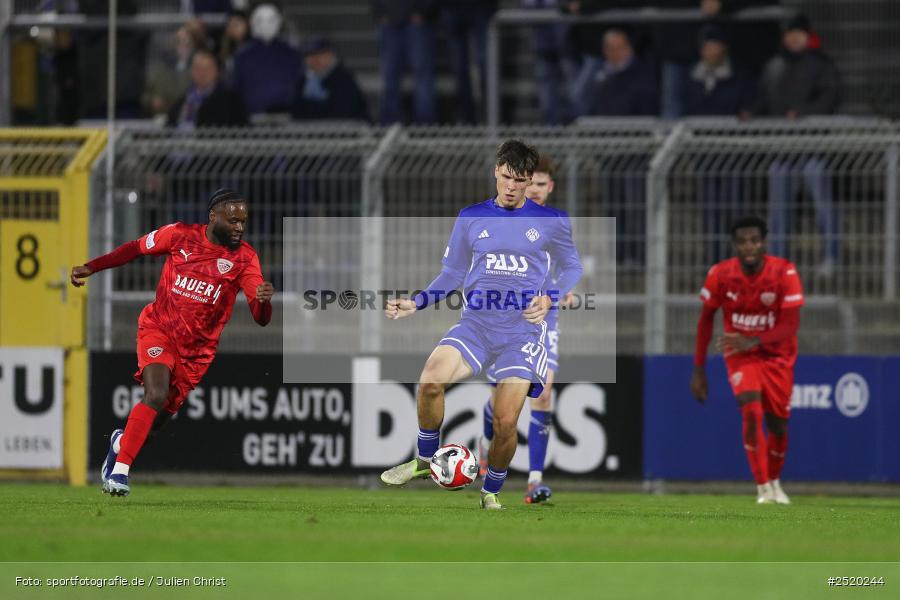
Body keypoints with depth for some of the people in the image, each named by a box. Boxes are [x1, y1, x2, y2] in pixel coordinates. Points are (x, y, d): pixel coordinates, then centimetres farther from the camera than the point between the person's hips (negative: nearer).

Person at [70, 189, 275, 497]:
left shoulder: (245, 258, -9)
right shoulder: (181, 235, -8)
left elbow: (261, 318, -15)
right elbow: (135, 248, 8)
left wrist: (263, 300, -38)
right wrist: (91, 267, 4)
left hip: (197, 349, 2)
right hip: (159, 330, -2)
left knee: (161, 416, 10)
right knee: (156, 394, -26)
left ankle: (122, 441, 43)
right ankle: (119, 470, -19)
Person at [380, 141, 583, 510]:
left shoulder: (550, 222, 4)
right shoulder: (471, 218, 10)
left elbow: (572, 268, 14)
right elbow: (453, 274, 17)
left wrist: (550, 299, -6)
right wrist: (415, 304, 3)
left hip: (523, 331, -2)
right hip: (476, 324, 2)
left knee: (505, 422, -14)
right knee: (431, 380, -27)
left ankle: (491, 493, 13)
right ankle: (425, 460, -4)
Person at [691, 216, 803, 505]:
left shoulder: (784, 273, -22)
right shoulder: (720, 274, -17)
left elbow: (791, 325, -25)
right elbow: (706, 318, -2)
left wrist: (753, 342, -40)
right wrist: (698, 369, -2)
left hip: (777, 355, 1)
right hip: (740, 355, -1)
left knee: (778, 424, 7)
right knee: (752, 411, -23)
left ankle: (775, 482, 36)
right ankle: (763, 488, -17)